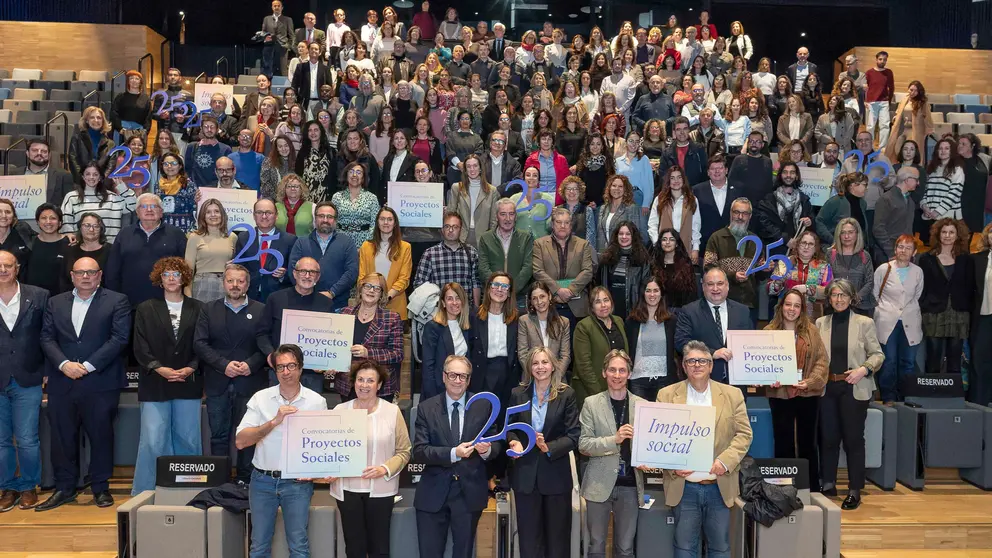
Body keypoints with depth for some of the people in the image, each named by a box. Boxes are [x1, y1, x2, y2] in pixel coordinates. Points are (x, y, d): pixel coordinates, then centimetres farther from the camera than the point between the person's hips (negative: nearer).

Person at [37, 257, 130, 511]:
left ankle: (101, 488, 16)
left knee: (101, 435, 4)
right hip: (62, 382, 3)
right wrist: (63, 364, -10)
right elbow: (46, 337, 7)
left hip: (100, 382, -3)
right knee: (62, 436, 8)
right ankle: (64, 488, 20)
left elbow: (119, 338, -7)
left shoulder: (116, 301, 1)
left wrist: (88, 365, -13)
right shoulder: (55, 303, 13)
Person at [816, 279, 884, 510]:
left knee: (853, 438, 0)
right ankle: (828, 484, 21)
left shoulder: (864, 323, 1)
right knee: (827, 437, 8)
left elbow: (877, 354, 1)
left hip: (854, 388, -3)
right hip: (827, 387, 3)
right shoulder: (821, 323, 8)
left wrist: (863, 369, -14)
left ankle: (855, 491, 8)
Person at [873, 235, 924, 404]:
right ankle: (888, 397, 7)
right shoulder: (883, 269, 0)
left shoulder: (918, 271, 5)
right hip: (887, 322, -2)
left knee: (908, 363, 3)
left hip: (910, 324, 2)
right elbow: (874, 295, 8)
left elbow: (917, 295, 17)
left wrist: (910, 311, 14)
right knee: (888, 361, -2)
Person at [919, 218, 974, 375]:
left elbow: (970, 287, 9)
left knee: (955, 360, 6)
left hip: (959, 315, 2)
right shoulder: (927, 259, 5)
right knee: (933, 359, -1)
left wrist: (968, 309, -1)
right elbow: (921, 287, 2)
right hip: (934, 315, -2)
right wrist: (922, 309, -6)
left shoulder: (965, 259, 10)